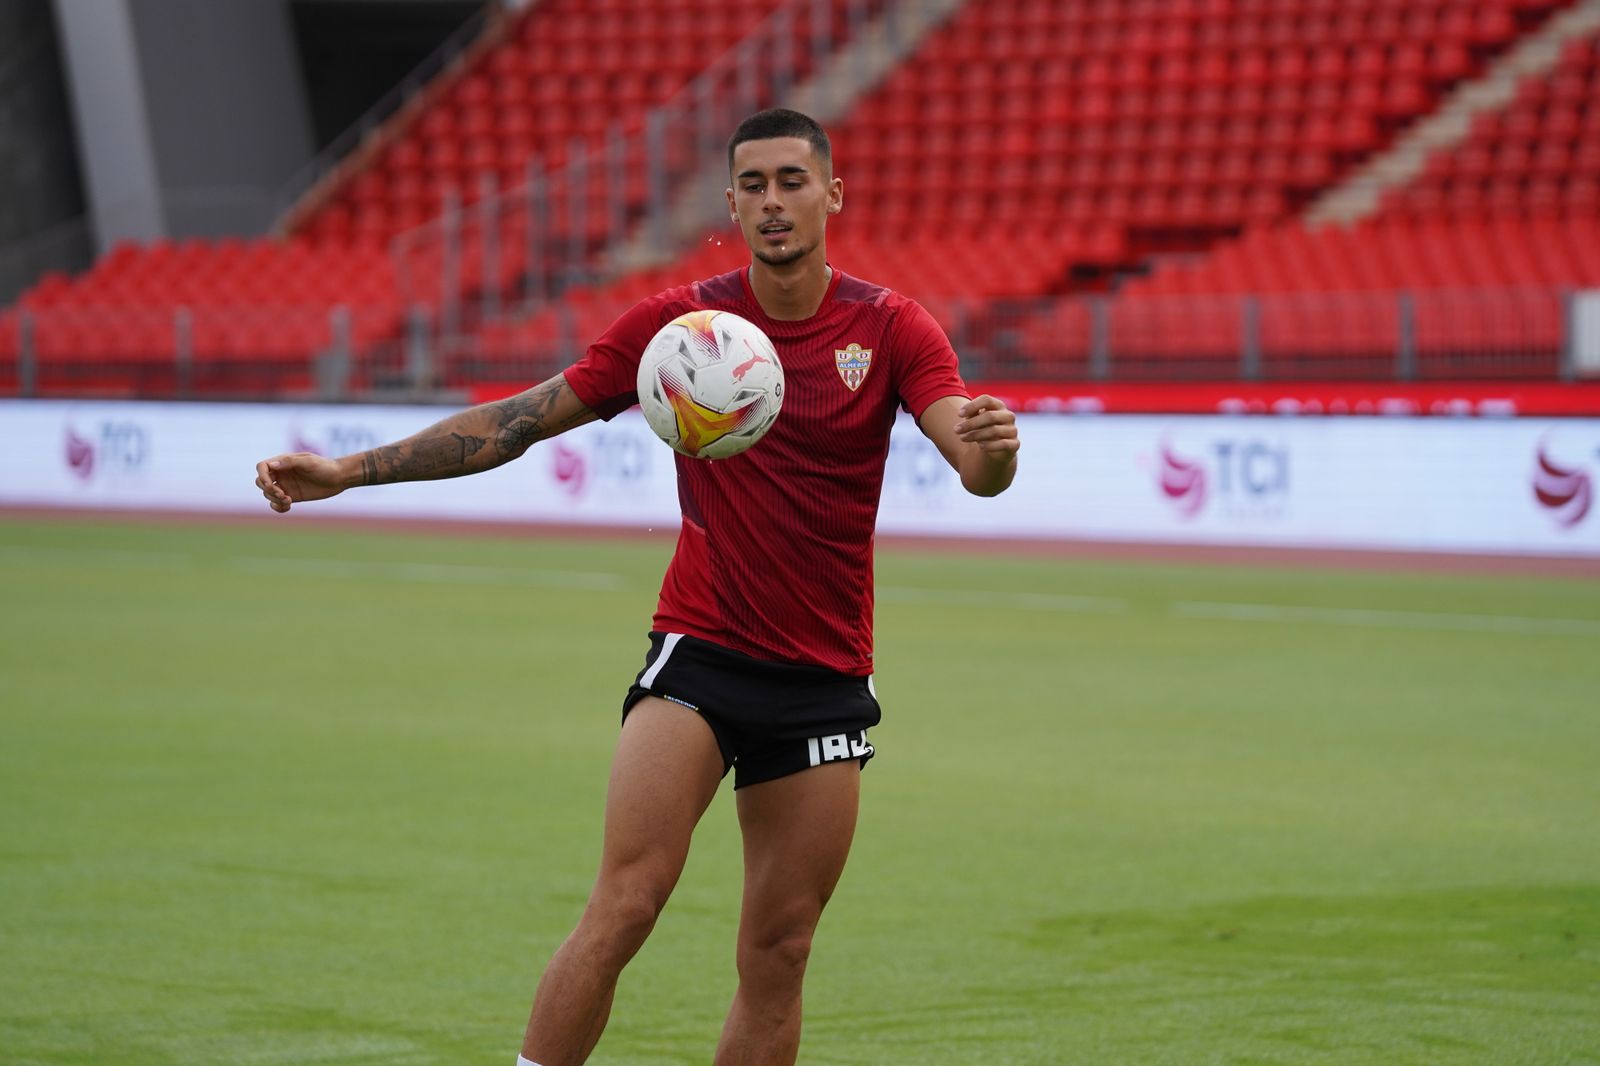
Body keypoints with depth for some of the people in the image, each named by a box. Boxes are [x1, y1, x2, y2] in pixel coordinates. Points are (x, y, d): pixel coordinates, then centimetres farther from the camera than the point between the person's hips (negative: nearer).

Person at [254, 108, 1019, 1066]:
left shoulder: (891, 328, -2)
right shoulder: (678, 322, -1)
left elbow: (978, 470, -15)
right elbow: (517, 422, 2)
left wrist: (994, 443, -40)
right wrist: (349, 470, -4)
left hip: (825, 681, 1)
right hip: (699, 654, -1)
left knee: (778, 956, 3)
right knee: (624, 907, -17)